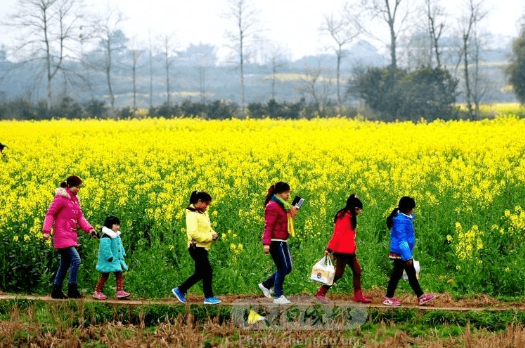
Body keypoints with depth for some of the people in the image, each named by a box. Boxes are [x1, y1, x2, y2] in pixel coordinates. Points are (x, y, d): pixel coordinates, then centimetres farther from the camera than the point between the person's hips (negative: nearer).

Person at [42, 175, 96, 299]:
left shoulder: (75, 199, 17)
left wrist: (89, 229, -3)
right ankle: (72, 290, -13)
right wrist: (46, 230, -22)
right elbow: (50, 214, -11)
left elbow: (80, 217, 13)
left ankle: (56, 291, 17)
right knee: (76, 259, -17)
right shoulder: (61, 198, -9)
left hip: (71, 236, 9)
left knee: (65, 265, 11)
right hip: (62, 236, -9)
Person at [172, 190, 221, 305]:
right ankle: (208, 297, 5)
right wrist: (210, 237, -20)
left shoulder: (203, 213, 13)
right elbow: (194, 233, -25)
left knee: (199, 273, 13)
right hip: (197, 247, -10)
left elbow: (207, 229, 25)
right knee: (207, 271, -5)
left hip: (202, 248, 10)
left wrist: (213, 234, 2)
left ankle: (180, 290, 19)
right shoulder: (192, 215, -16)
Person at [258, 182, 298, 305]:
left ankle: (266, 285, 22)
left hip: (282, 242, 10)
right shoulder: (273, 206, -15)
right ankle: (278, 296, 1)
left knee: (288, 268, 11)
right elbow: (268, 226, -20)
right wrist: (266, 243, -26)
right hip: (275, 242, -10)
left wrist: (292, 214, 8)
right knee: (282, 268, -7)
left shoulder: (283, 206, 15)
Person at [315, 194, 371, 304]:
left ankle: (358, 296, 14)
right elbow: (337, 234, -21)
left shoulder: (350, 217, 16)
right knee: (338, 273, -5)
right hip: (343, 251, -10)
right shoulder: (344, 218, -16)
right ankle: (321, 293, 2)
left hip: (349, 251, 10)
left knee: (357, 271, 10)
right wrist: (329, 249, -23)